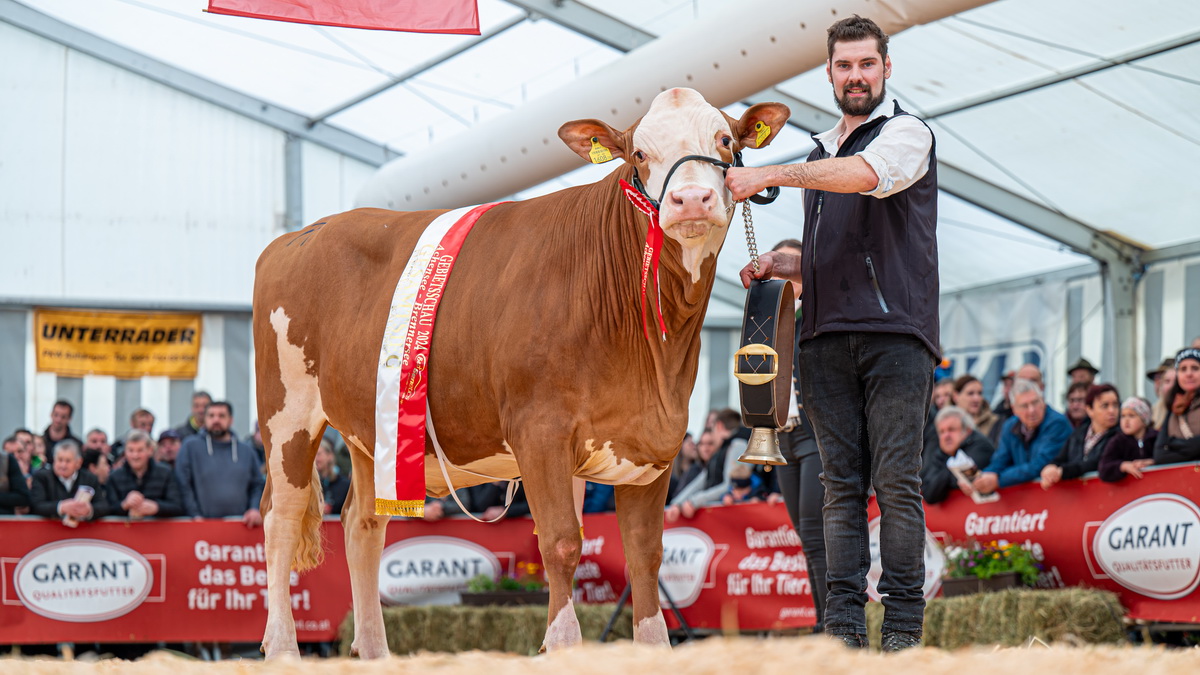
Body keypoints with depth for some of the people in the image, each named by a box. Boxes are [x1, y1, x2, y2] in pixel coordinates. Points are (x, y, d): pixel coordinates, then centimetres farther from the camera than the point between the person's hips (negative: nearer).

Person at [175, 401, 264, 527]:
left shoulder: (247, 451, 17)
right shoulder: (191, 446, 6)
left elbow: (258, 485, 16)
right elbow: (183, 484, -1)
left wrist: (255, 509, -3)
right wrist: (195, 515, -11)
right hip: (203, 525, -3)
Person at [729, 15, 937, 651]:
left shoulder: (906, 132, 4)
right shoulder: (820, 153, 25)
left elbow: (866, 174, -20)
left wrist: (770, 175, -20)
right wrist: (779, 264, 12)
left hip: (895, 331, -6)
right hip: (826, 337, 6)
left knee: (896, 480, -9)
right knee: (841, 484, 1)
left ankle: (904, 625, -8)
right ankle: (842, 626, -1)